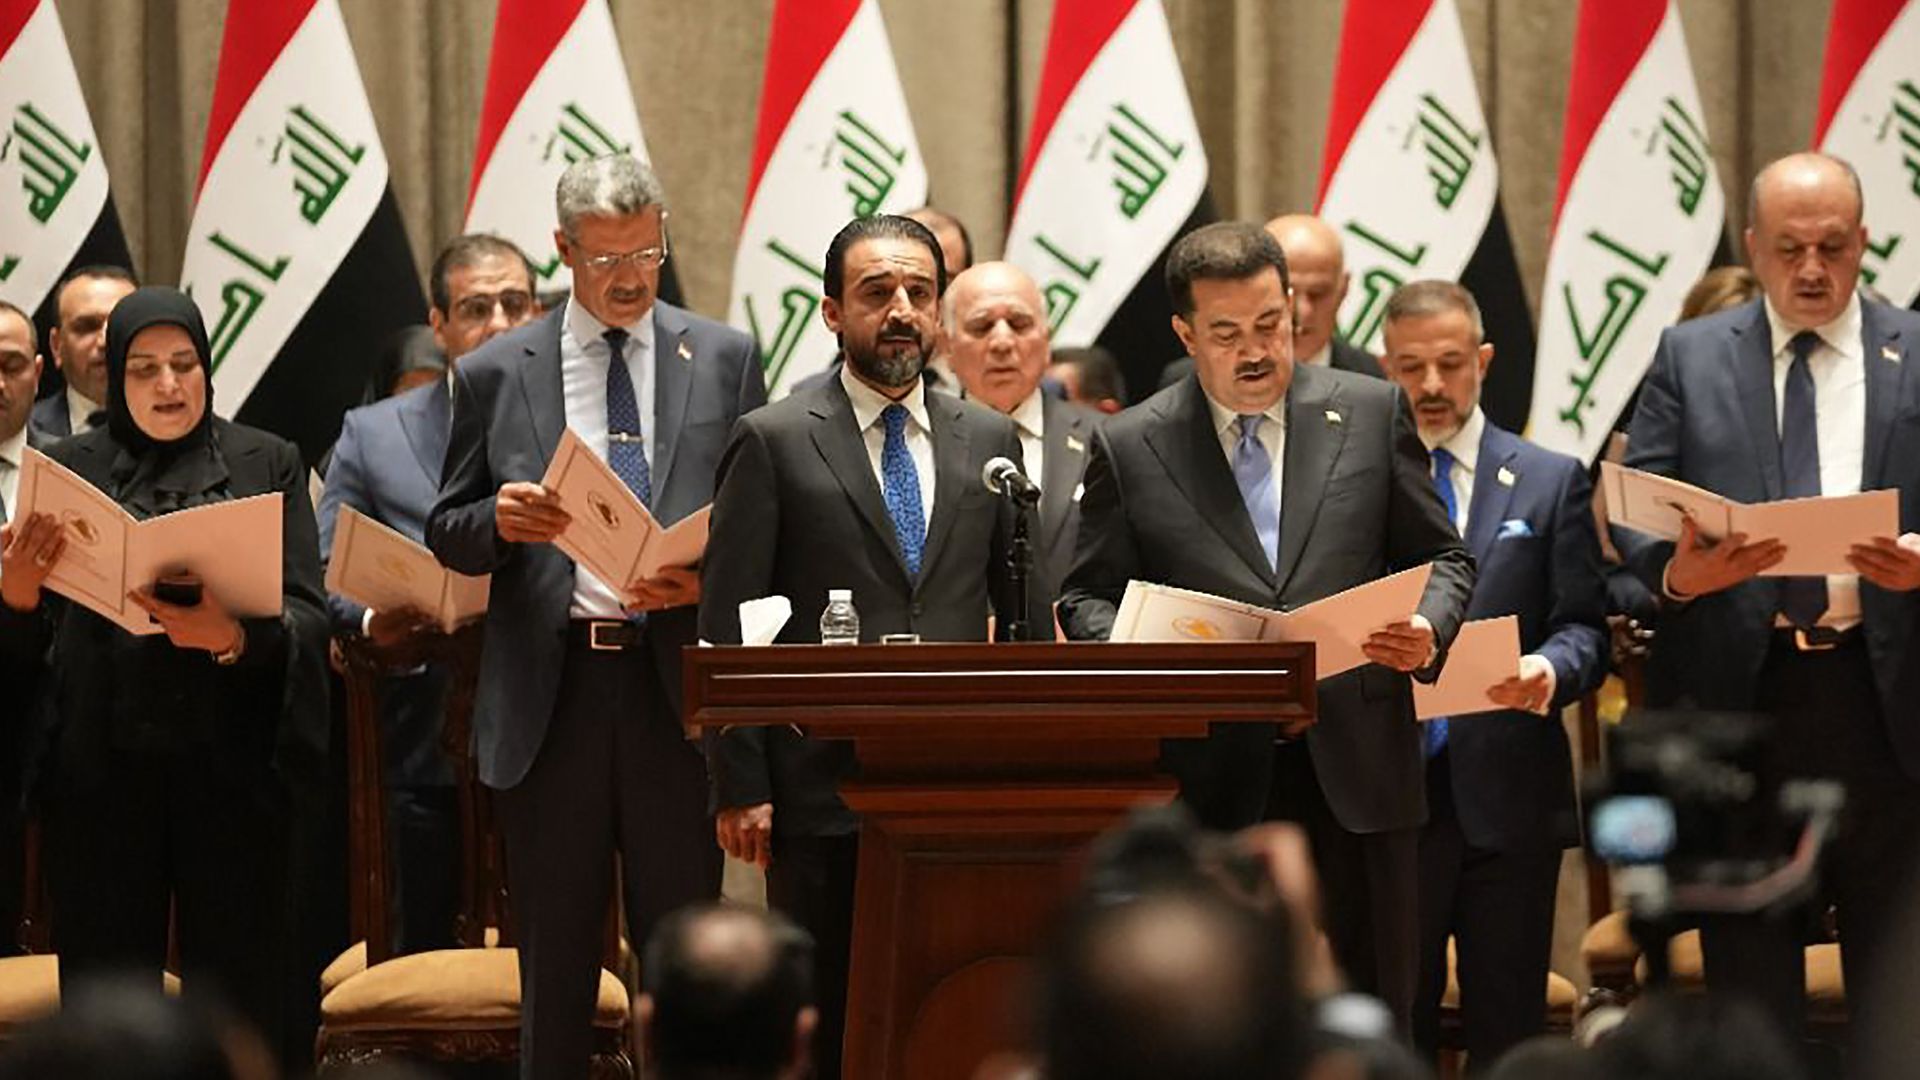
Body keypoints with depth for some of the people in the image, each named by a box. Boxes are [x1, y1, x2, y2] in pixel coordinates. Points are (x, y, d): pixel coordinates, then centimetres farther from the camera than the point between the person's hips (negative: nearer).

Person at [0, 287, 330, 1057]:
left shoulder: (268, 464, 9)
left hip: (233, 764, -1)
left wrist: (233, 636, -21)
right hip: (100, 770, 1)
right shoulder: (70, 469, 11)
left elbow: (308, 615, 0)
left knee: (237, 993, 0)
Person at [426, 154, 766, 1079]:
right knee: (554, 957, 7)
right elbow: (447, 535, 9)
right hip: (550, 689, 0)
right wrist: (497, 521, -13)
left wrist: (711, 577, -13)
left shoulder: (725, 361, 7)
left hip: (677, 680, 0)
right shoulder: (494, 374, 7)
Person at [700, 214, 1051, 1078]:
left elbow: (1028, 614, 15)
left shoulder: (990, 441, 11)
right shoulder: (774, 442, 0)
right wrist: (741, 786, -7)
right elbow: (726, 627, -2)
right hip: (824, 789, -3)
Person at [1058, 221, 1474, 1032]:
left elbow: (1441, 560, 11)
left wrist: (1427, 631, -10)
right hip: (1209, 780, -1)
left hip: (1356, 771, 1)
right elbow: (1089, 598, 8)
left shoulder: (1374, 413, 8)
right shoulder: (1127, 447, 5)